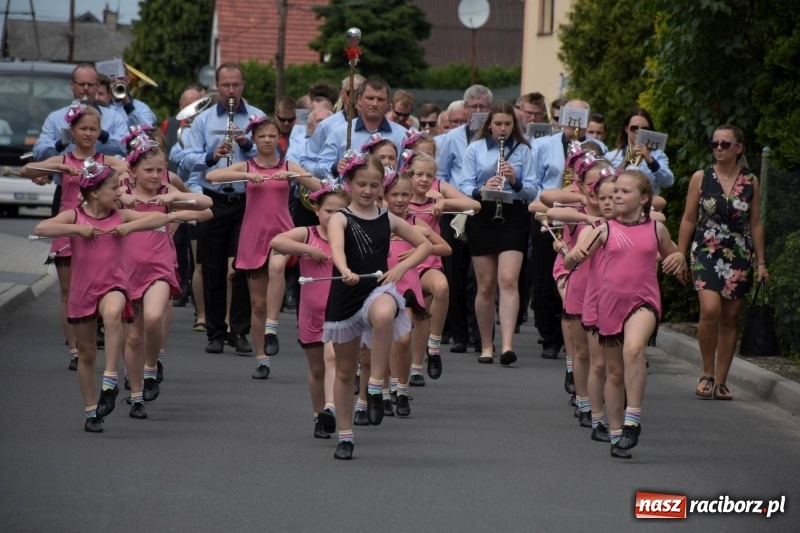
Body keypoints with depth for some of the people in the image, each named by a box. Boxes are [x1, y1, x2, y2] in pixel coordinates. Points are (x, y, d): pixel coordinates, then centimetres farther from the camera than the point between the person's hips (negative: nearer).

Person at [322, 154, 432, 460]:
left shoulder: (388, 220, 6)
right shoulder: (340, 219, -4)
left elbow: (425, 245, 15)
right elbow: (336, 247, -26)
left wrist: (402, 267, -2)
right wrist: (345, 271, -47)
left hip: (378, 289, 0)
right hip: (345, 297, 0)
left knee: (384, 315, -39)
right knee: (345, 370, 9)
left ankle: (375, 387, -26)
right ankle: (344, 437, 23)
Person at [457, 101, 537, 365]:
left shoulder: (522, 150, 6)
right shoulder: (475, 149, 5)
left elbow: (532, 191, 2)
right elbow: (463, 186, -2)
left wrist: (515, 181, -18)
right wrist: (482, 189, -22)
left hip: (513, 217, -1)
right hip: (483, 217, 1)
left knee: (508, 280, -15)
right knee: (486, 285, 5)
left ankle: (507, 344, -23)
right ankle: (486, 346, 14)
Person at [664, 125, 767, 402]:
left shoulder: (750, 182, 6)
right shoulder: (701, 178, 2)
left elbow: (755, 224, 10)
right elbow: (689, 219, 6)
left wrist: (761, 262, 8)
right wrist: (680, 253, 3)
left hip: (740, 257, 2)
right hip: (706, 252, -2)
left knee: (729, 318, 3)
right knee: (710, 309, -21)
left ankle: (720, 381, 10)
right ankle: (707, 374, -6)